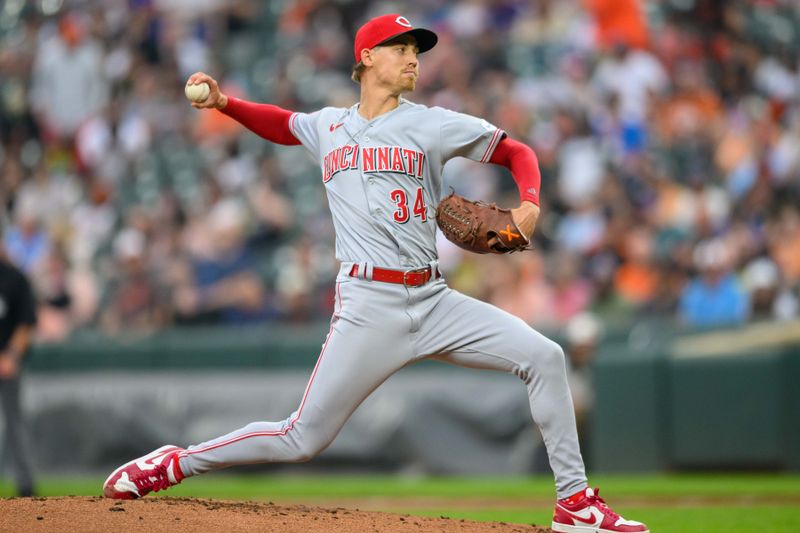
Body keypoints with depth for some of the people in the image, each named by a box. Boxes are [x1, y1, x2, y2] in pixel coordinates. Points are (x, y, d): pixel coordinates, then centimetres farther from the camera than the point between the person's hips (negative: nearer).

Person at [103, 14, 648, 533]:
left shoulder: (434, 125, 5)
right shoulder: (328, 126, 11)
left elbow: (518, 152, 11)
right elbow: (279, 122, 32)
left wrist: (530, 205, -9)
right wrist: (224, 102, 15)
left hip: (434, 301, 1)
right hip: (369, 307, -1)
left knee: (543, 357, -14)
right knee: (302, 438, -6)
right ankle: (175, 464, 13)